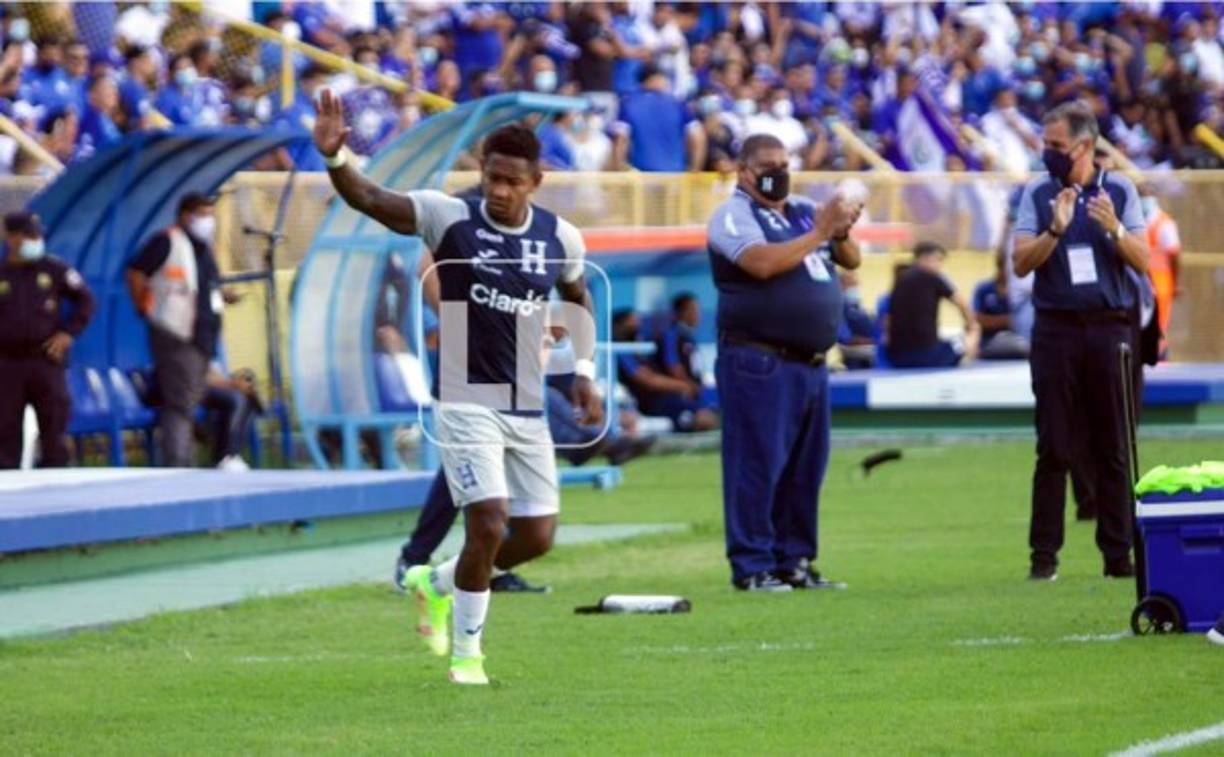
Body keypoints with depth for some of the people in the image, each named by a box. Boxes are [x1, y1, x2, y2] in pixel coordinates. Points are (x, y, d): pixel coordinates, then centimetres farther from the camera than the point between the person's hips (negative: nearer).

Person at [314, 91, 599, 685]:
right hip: (465, 402, -5)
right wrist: (335, 158, -41)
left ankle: (437, 583, 32)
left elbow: (578, 298, 21)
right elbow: (369, 200, -22)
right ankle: (466, 651, 3)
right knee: (489, 524, -16)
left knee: (537, 537, 5)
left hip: (528, 408, 5)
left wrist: (584, 372, 10)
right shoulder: (450, 219, -10)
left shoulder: (561, 239, 1)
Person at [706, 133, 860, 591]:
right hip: (758, 362, -8)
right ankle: (751, 567, -4)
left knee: (806, 468, 11)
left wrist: (841, 233, -7)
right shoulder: (733, 216, -4)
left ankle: (794, 562, 17)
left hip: (811, 362, 8)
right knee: (758, 466, -7)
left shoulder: (804, 211, 17)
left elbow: (851, 260, 14)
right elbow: (763, 263, -21)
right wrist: (819, 232, -17)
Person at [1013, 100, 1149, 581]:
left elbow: (1143, 262, 3)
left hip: (1110, 327, 0)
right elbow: (1021, 263, -1)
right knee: (1053, 450, -1)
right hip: (1056, 327, 0)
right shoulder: (1038, 195, 7)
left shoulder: (1119, 191, 7)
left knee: (1113, 449, 2)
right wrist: (1056, 229, -16)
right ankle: (1044, 555, 1)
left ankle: (1118, 553, 5)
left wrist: (1114, 228, -14)